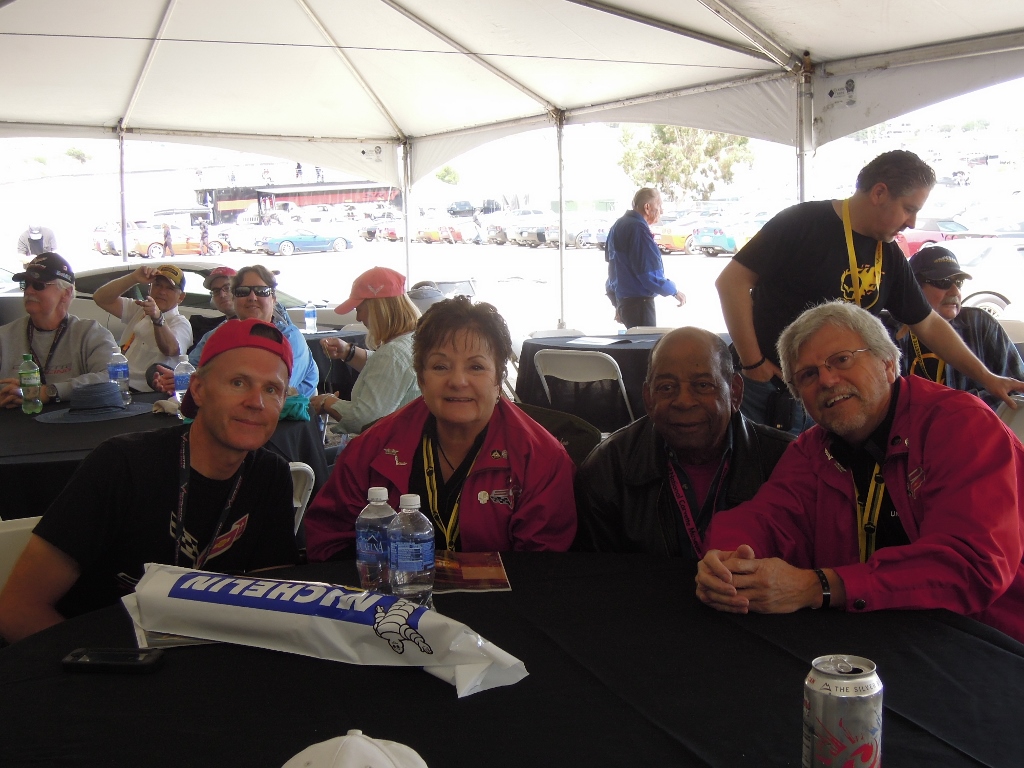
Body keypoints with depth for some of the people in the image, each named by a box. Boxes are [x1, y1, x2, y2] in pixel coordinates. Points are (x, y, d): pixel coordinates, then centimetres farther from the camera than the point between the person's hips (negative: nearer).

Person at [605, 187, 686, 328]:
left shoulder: (619, 225, 14)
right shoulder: (638, 229, -18)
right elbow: (649, 273, -21)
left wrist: (618, 306, 27)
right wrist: (674, 291, -7)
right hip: (638, 301, -10)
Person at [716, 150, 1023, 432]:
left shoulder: (889, 256, 8)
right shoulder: (803, 223, -12)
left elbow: (928, 325, 17)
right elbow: (731, 281, -15)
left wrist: (986, 377, 14)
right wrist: (753, 363, -15)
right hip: (760, 386, -5)